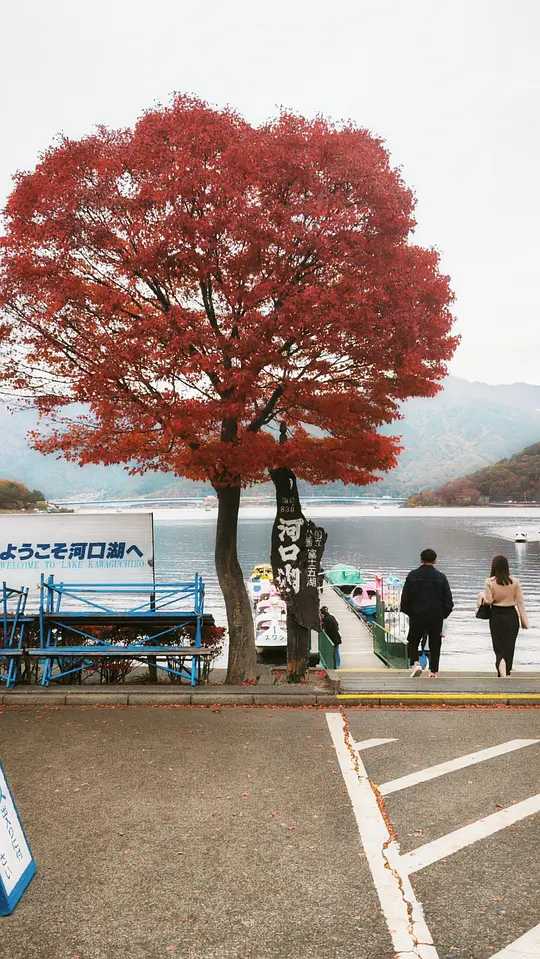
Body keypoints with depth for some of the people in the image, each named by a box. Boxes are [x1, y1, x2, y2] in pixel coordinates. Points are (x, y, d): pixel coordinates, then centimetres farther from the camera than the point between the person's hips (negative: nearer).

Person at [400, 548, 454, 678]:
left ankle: (415, 663, -6)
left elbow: (405, 597, -1)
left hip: (417, 615, 0)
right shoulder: (441, 577, -2)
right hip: (436, 617, 1)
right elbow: (448, 599, 0)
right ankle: (434, 671, 9)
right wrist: (444, 613, 12)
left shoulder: (412, 576, -4)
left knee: (413, 641, 13)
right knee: (435, 644, 9)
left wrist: (408, 611, 11)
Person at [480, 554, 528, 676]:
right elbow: (520, 602, -2)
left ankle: (502, 673, -16)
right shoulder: (515, 582, -5)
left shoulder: (490, 582, -11)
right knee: (509, 646, 13)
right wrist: (524, 620, 2)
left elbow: (488, 600, -12)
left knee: (499, 646, 6)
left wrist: (482, 595, 9)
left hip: (496, 616, -1)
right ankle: (506, 673, 23)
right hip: (511, 616, 1)